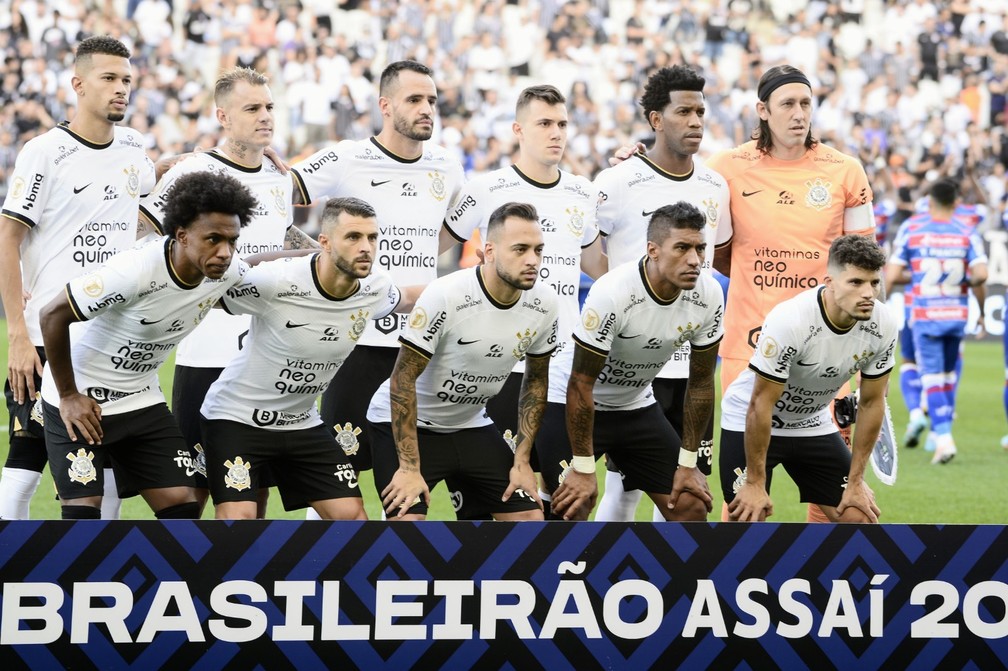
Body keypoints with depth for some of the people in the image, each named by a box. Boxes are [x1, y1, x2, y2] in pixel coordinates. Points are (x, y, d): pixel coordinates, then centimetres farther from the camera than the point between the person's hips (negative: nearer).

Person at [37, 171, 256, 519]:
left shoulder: (229, 272, -12)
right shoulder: (136, 268, -31)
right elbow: (53, 315, -22)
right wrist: (69, 396, -16)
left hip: (141, 399, 6)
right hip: (80, 400, -6)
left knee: (182, 505, -2)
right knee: (83, 513, -11)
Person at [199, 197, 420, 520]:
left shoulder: (375, 288, -9)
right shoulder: (275, 282, -29)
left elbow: (401, 300, 16)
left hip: (301, 422, 6)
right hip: (237, 417, -6)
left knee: (352, 517, 1)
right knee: (238, 521, -19)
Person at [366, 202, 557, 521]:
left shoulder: (544, 303, -10)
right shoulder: (445, 295, -27)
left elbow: (536, 380, 6)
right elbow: (403, 378, -22)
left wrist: (521, 460, 1)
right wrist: (409, 468, -24)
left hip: (471, 424, 6)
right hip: (406, 423, -6)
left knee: (530, 520, -1)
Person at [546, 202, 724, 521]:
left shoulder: (708, 296, -15)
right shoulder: (612, 293, -32)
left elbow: (700, 383, -1)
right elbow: (581, 384, -25)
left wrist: (688, 464, 0)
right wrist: (583, 468, -22)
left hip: (637, 407, 6)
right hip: (572, 406, -6)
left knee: (691, 505, 0)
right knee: (570, 507, -18)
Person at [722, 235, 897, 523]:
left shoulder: (883, 326, -17)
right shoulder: (789, 320, -33)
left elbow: (871, 403, -4)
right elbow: (761, 405, -25)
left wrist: (855, 481, -2)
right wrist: (755, 483, -20)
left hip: (814, 424, 5)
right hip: (749, 423, -5)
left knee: (861, 519, -2)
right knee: (748, 519, -15)